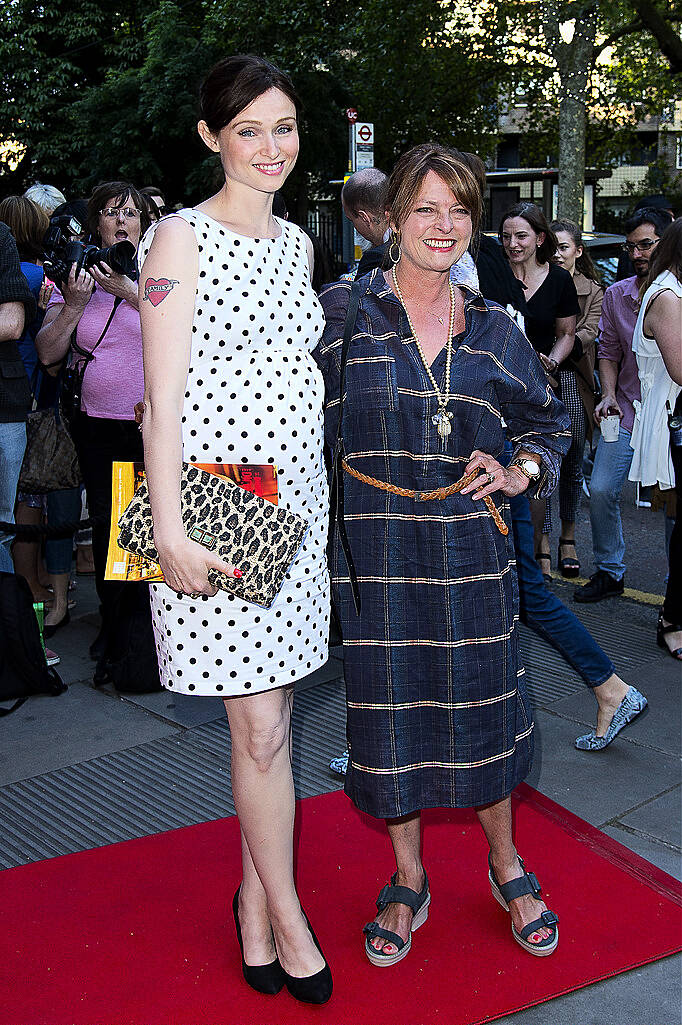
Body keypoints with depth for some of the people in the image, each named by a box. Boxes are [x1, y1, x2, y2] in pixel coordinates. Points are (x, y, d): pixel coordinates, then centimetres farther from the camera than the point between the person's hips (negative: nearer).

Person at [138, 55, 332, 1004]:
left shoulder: (295, 243, 14)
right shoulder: (181, 237, -7)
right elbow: (163, 396, -12)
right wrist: (170, 533, -17)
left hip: (295, 499, 6)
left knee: (267, 718, 11)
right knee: (261, 728, -1)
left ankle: (255, 897, 27)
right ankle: (286, 918, 16)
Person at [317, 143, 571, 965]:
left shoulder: (494, 330, 6)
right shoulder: (342, 311, -2)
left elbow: (548, 424, 18)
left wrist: (519, 473, 2)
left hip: (470, 547, 2)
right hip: (372, 548, -1)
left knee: (479, 706, 10)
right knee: (386, 708, 7)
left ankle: (506, 866, 34)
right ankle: (408, 881, 28)